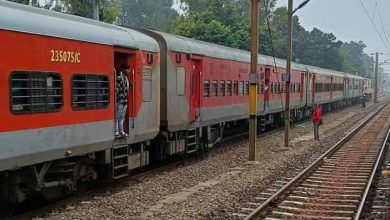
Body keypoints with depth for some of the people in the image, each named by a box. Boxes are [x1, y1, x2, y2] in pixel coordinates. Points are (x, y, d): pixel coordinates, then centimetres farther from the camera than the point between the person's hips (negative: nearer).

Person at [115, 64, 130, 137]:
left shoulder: (126, 78, 14)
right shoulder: (118, 77, -14)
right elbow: (116, 89, -17)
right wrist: (117, 99, -19)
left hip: (125, 100, 9)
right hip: (120, 100, -9)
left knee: (122, 117, 13)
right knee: (117, 117, -3)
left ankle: (121, 131, 20)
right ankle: (116, 132, 0)